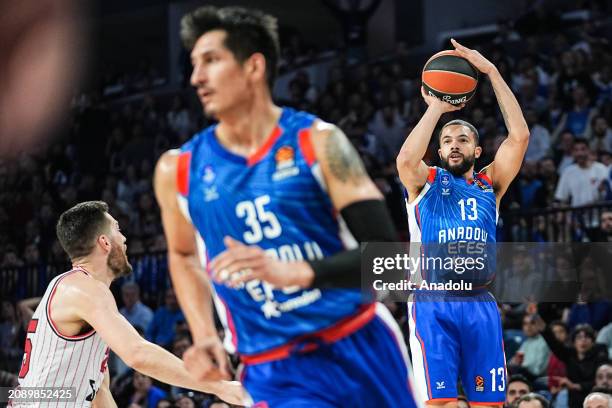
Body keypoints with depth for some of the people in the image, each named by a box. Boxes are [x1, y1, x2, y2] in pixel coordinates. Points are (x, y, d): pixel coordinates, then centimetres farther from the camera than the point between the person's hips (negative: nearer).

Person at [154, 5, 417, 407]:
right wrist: (205, 336, 6)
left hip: (361, 349, 0)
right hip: (276, 373, 0)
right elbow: (184, 256, 22)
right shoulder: (178, 170, 2)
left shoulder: (317, 142, -7)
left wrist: (295, 271, -29)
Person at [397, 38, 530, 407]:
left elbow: (520, 135, 4)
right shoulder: (425, 181, 11)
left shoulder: (490, 184, 17)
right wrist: (435, 109, -7)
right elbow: (406, 159, -14)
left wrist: (492, 72, -1)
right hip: (433, 303, -3)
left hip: (480, 304, 3)